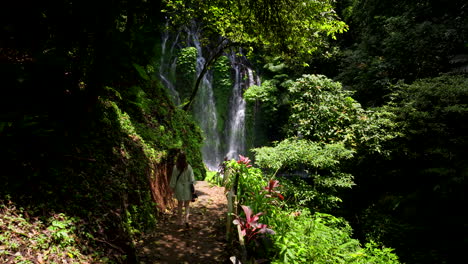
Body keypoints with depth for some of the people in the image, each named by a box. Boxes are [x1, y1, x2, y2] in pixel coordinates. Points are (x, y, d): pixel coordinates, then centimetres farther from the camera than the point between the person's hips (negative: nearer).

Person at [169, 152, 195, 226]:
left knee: (180, 203, 16)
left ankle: (179, 221, 24)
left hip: (179, 187, 1)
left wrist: (172, 187, 9)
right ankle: (186, 218, -4)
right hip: (187, 187, -1)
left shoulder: (175, 167, -11)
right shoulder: (188, 167, -13)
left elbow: (173, 178, -3)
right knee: (187, 204, 13)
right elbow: (191, 178, -8)